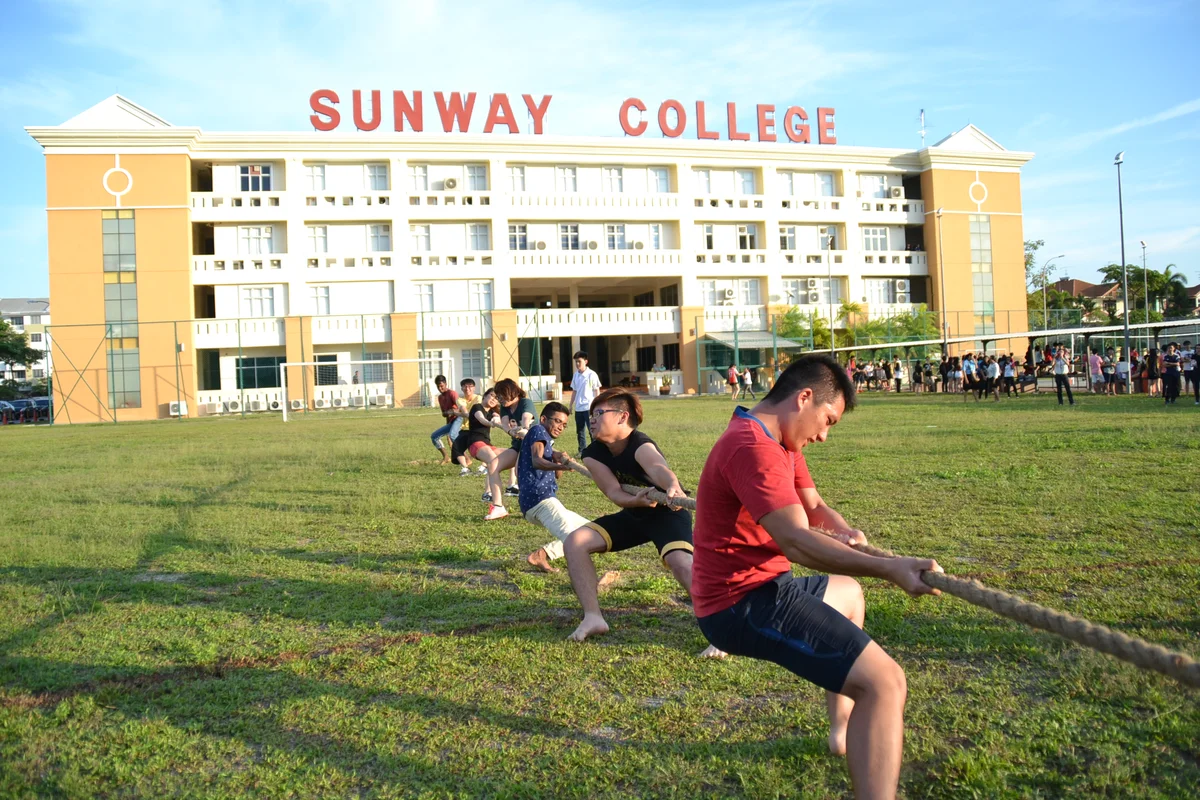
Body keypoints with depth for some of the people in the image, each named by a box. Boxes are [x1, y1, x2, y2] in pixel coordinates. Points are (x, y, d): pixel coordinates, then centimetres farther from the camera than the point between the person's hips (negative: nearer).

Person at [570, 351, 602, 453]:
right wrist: (571, 405, 14)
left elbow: (597, 391, -7)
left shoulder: (592, 374, -8)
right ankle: (582, 451, 20)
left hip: (589, 407, -6)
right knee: (579, 431, 11)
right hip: (578, 408, 6)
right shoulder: (575, 375, 9)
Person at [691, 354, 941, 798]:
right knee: (884, 681, -19)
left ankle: (844, 729, 42)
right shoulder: (752, 446, -23)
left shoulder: (780, 442, 12)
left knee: (848, 594, 36)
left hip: (759, 585, 11)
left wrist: (841, 530, -11)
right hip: (746, 602, -11)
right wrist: (888, 568, -40)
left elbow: (812, 504, 11)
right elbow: (797, 542, -33)